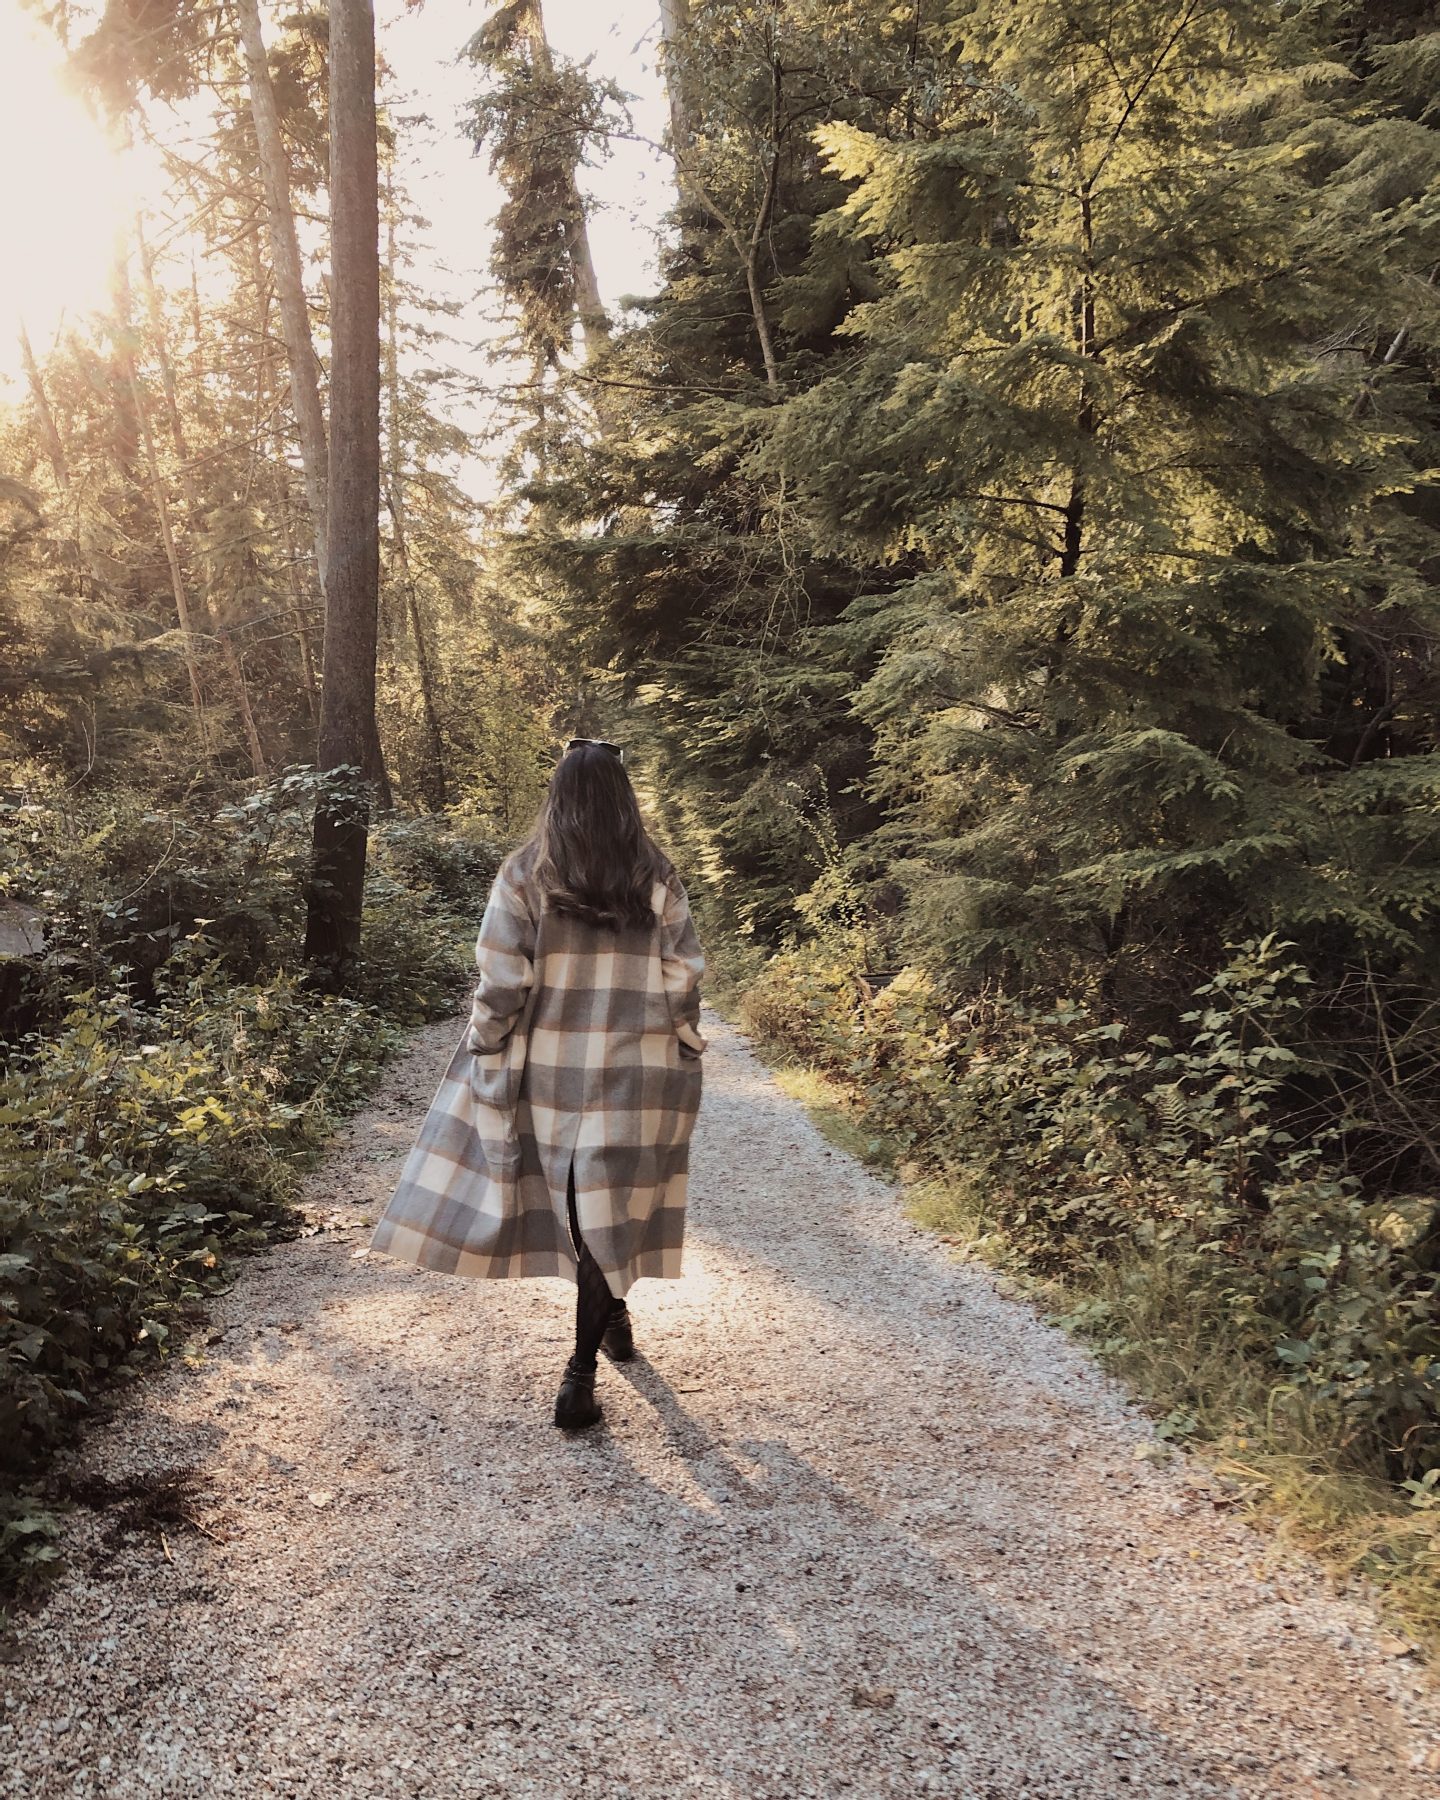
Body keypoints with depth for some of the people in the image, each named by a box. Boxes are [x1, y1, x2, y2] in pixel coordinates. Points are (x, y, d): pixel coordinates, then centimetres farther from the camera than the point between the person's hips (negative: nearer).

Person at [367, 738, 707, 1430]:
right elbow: (683, 978, -4)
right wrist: (682, 1054, 9)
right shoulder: (657, 878, -4)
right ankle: (581, 1372, 10)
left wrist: (485, 1054, 2)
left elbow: (501, 981, -10)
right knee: (615, 1210, 8)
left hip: (550, 1070, 1)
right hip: (637, 1074, 0)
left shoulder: (525, 875, -7)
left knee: (577, 1208, 20)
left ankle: (611, 1317, 40)